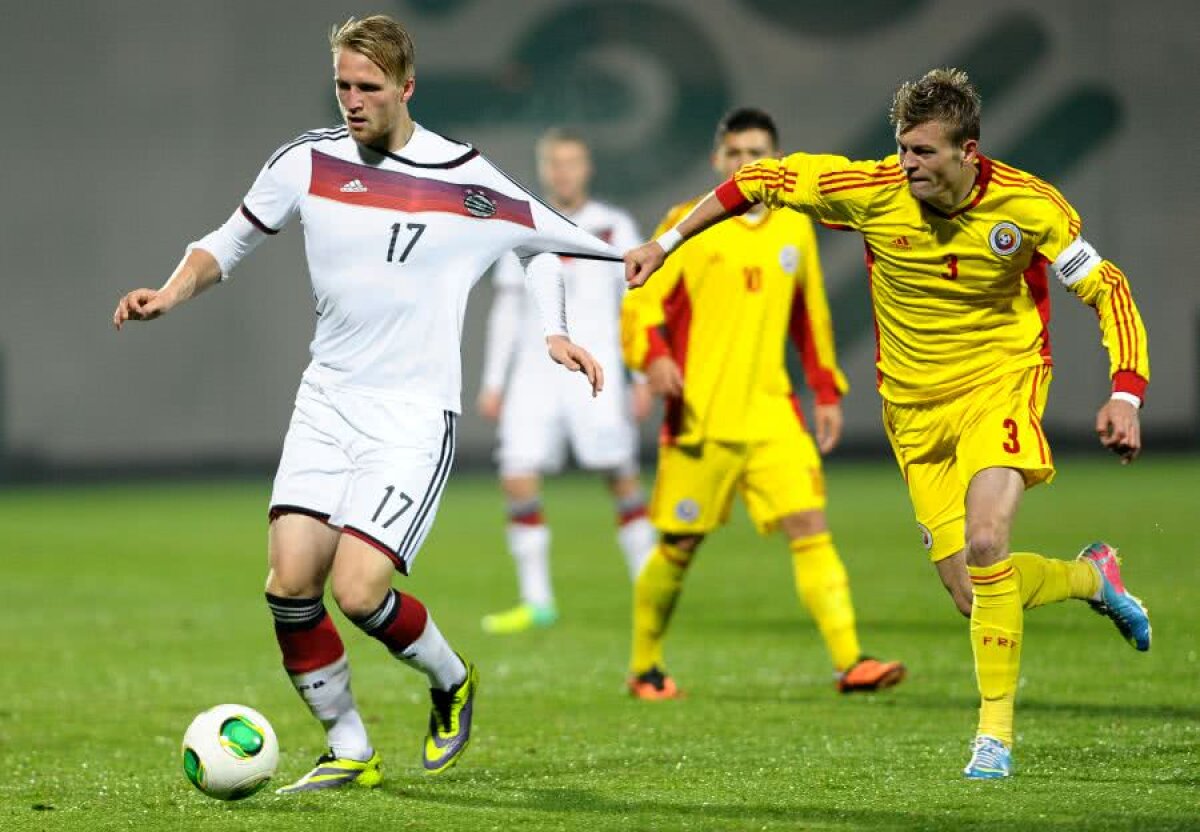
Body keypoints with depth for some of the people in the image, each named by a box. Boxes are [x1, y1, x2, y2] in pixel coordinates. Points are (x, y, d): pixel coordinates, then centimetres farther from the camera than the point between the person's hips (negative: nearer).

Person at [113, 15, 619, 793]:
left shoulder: (470, 182, -6)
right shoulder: (309, 161, 2)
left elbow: (559, 244, 11)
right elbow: (229, 243, 12)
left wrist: (556, 334, 3)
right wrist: (173, 292, -4)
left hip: (415, 416, -4)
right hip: (327, 402, 4)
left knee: (358, 590, -18)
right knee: (290, 582, -10)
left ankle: (452, 682, 13)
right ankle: (349, 752, 8)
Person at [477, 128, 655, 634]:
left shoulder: (614, 227, 6)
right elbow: (506, 310, 16)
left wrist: (643, 379, -2)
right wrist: (492, 383, 11)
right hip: (535, 374, 3)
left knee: (621, 476, -8)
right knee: (518, 477, -8)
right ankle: (536, 601, -2)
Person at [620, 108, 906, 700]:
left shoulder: (794, 230, 13)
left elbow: (811, 318, 24)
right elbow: (641, 303, -3)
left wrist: (827, 393, 20)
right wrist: (655, 357, -22)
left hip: (772, 413, 3)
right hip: (701, 415, -3)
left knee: (810, 527, -12)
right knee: (679, 545, 4)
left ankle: (849, 662, -18)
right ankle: (644, 668, 23)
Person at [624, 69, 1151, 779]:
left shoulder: (1029, 206, -15)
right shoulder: (871, 191, -12)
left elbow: (1107, 290, -5)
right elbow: (761, 180, 1)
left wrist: (1125, 395, -18)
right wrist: (665, 244, 2)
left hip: (1000, 382, -3)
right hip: (915, 407, 3)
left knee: (985, 542, -28)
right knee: (972, 596, -1)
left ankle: (997, 728, -12)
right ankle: (1091, 577, 32)